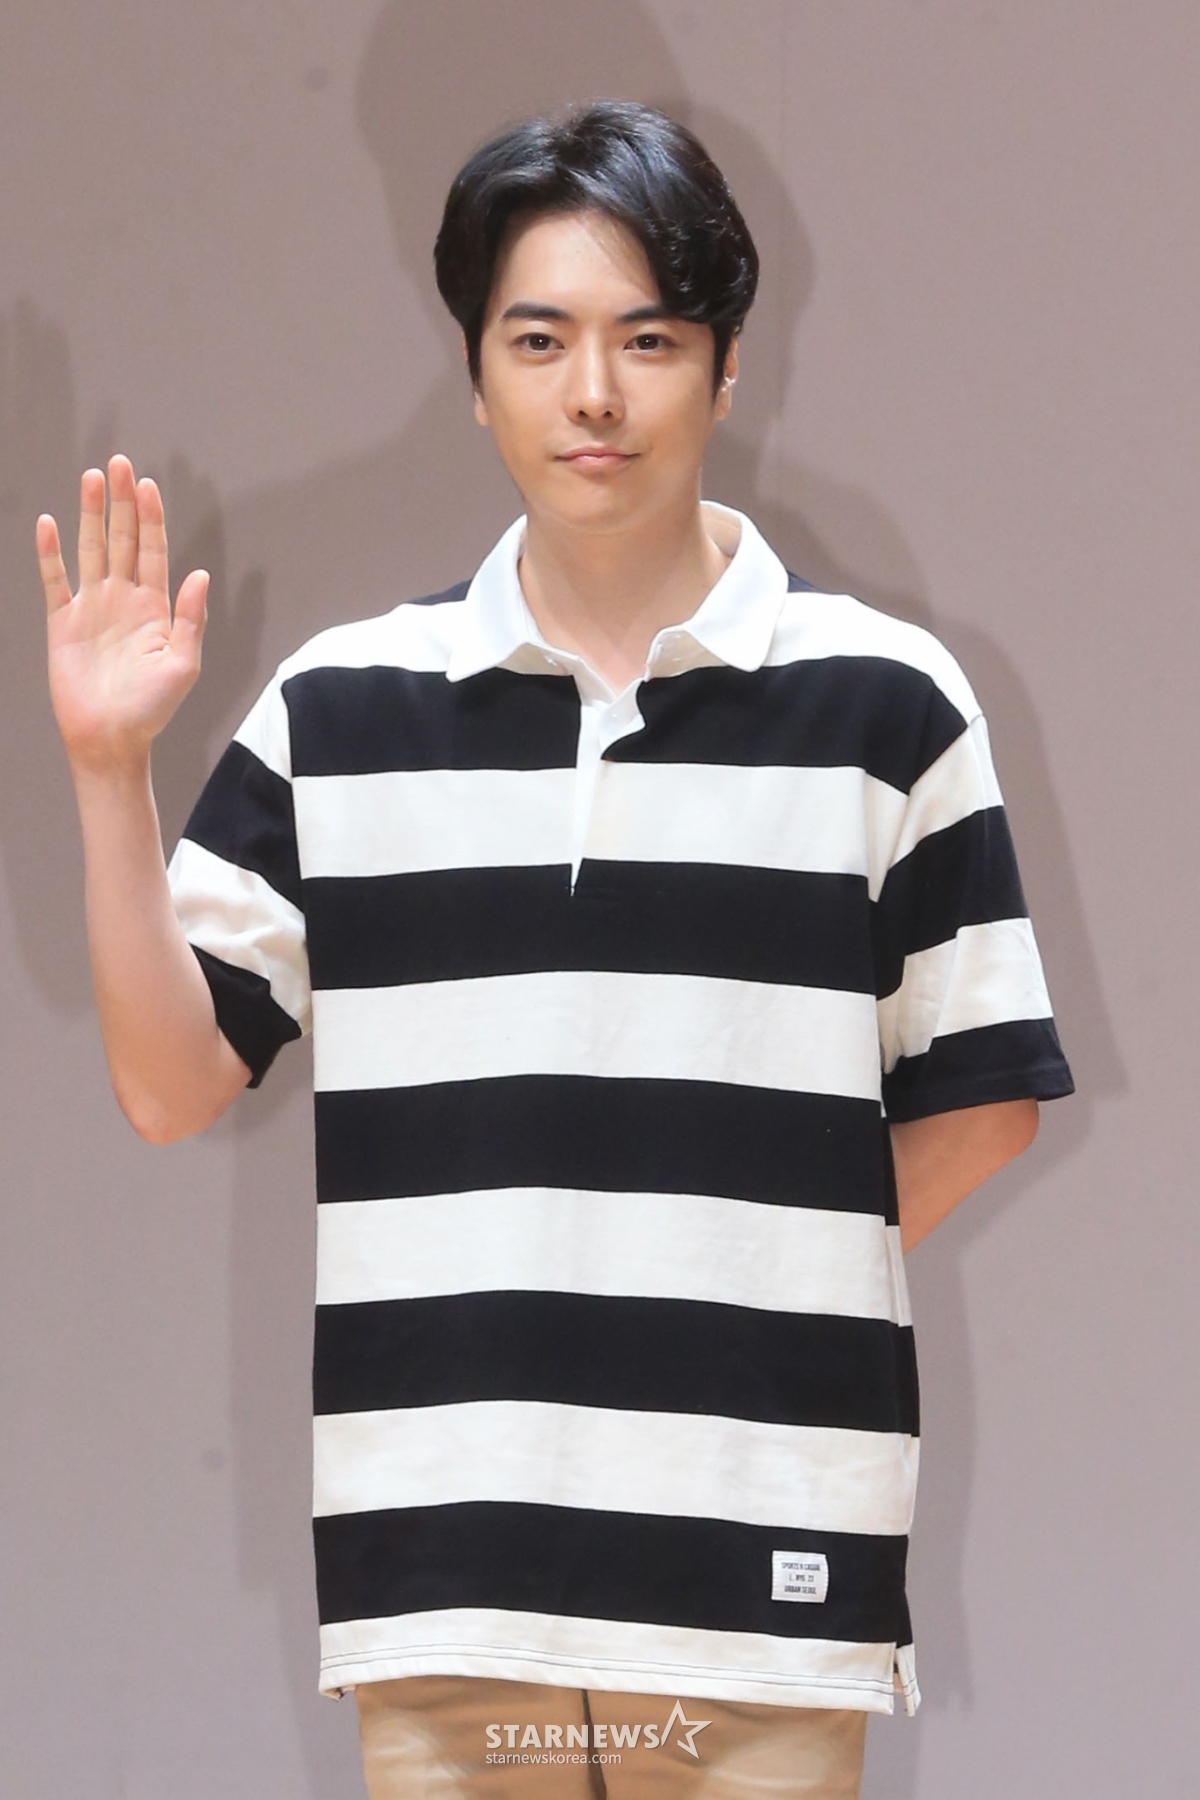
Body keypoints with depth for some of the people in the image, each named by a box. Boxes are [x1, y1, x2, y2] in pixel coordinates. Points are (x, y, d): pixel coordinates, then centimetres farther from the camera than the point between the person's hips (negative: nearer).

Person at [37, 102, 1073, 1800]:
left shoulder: (884, 700, 2)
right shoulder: (340, 709, 7)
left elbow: (984, 1098, 7)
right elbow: (170, 1079, 6)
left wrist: (755, 1273, 0)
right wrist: (108, 769, -4)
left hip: (765, 1567, -1)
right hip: (438, 1572, 2)